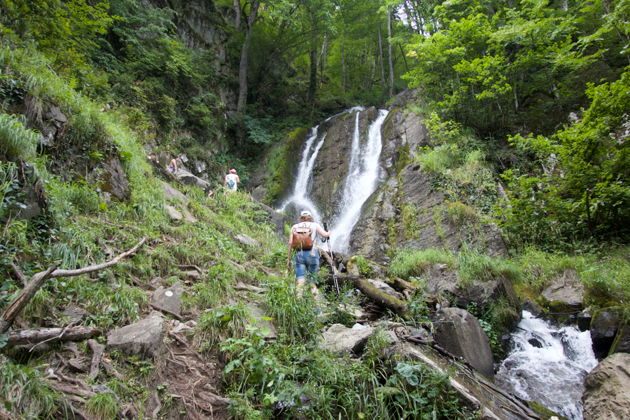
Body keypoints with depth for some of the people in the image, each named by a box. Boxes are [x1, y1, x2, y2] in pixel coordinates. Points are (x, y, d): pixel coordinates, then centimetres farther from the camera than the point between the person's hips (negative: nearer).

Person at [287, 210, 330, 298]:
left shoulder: (294, 227, 14)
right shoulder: (314, 225, 9)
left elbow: (290, 243, 6)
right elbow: (325, 235, -4)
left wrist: (288, 259, 8)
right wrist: (329, 233, 20)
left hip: (299, 254, 1)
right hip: (311, 254, -1)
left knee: (300, 280, -6)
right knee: (312, 280, 8)